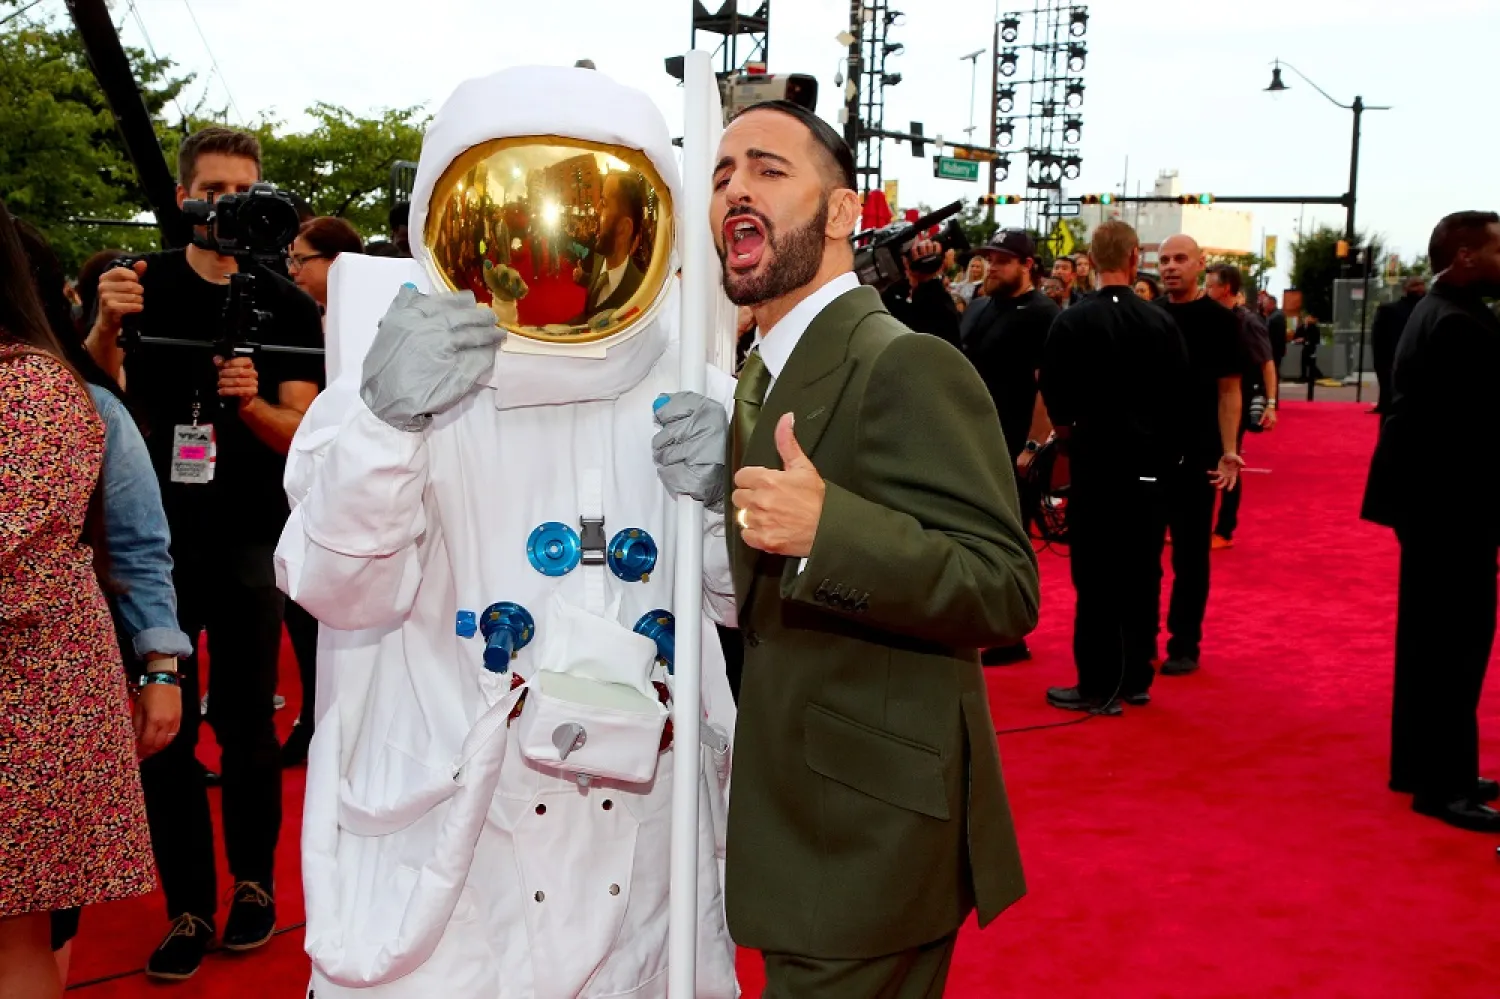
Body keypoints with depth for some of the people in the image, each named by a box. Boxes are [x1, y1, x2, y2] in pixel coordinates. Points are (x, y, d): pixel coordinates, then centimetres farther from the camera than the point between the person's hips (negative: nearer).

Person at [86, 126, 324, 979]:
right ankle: (189, 907, 13)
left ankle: (255, 882, 22)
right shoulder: (145, 284, 2)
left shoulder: (287, 306, 1)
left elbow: (304, 432, -3)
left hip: (250, 540, 0)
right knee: (165, 730, 3)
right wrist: (106, 323, -30)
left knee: (247, 723, 6)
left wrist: (253, 404, -24)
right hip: (158, 534, 1)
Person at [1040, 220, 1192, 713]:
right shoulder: (1162, 323, -1)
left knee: (1096, 575, 2)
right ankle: (1136, 678, 20)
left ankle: (1099, 686, 4)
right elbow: (1185, 397, 1)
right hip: (1152, 464, 3)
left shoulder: (1072, 321, -11)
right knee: (1142, 573, 12)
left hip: (1096, 460, -3)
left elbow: (1054, 394, -10)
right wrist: (1161, 442, 15)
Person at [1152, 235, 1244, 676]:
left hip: (1196, 451, -3)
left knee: (1191, 553, 5)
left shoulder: (1220, 320, -3)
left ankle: (1185, 644, 13)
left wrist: (1229, 450, -11)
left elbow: (1229, 390, -3)